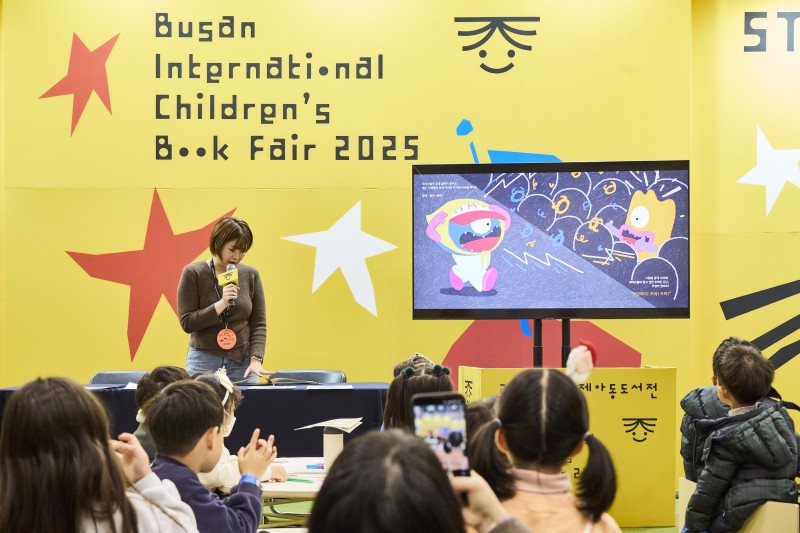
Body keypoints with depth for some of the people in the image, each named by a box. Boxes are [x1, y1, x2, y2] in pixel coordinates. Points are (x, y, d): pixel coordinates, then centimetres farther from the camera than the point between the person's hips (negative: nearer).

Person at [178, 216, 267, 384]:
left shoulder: (250, 275, 3)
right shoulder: (193, 273, -4)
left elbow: (258, 323, 4)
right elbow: (187, 323, -8)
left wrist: (256, 359, -10)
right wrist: (221, 304, -20)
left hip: (242, 362, 2)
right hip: (204, 362, -2)